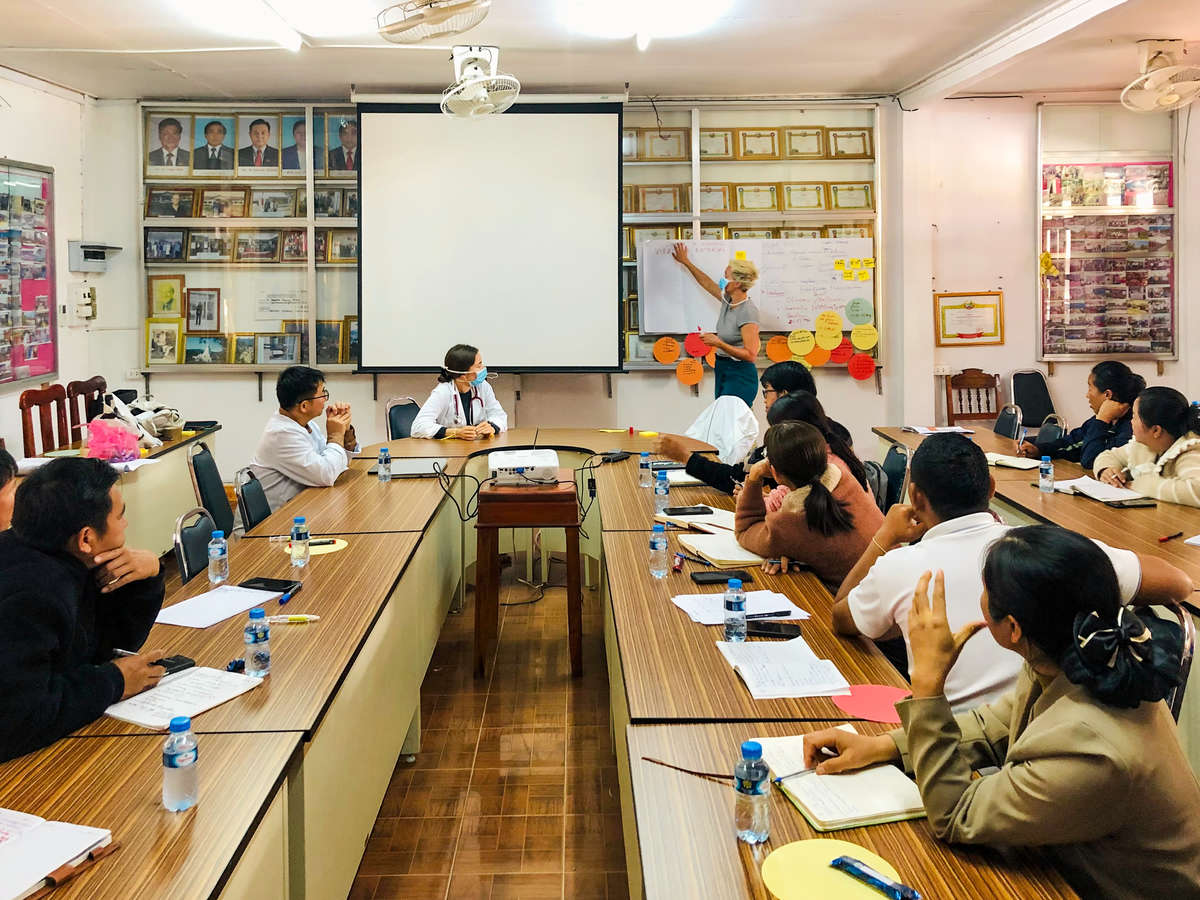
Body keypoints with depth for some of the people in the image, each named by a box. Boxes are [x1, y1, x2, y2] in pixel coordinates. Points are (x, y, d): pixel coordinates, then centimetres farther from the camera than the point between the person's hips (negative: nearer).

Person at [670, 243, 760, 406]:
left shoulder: (748, 312, -18)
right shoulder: (728, 300, 7)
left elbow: (751, 355, -21)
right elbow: (708, 284, 28)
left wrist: (719, 343, -22)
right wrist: (686, 262, 37)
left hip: (740, 375, -9)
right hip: (723, 371, 9)